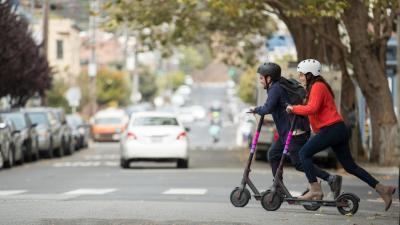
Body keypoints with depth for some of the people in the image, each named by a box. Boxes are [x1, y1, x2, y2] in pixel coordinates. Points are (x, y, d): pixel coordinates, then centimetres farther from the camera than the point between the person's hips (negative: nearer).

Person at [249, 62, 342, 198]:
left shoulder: (275, 89, -13)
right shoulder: (279, 86, 18)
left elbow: (268, 109, -24)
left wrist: (256, 110, -7)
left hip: (295, 132, -11)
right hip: (288, 131, 11)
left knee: (299, 163, -10)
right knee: (273, 154, 16)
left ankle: (331, 179, -13)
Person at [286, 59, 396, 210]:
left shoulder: (318, 86, -8)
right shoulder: (316, 87, 24)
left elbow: (312, 108, -22)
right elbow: (313, 108, 23)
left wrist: (294, 108, -11)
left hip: (331, 129, -10)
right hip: (338, 130, 10)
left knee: (304, 153, -9)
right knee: (350, 166, 11)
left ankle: (315, 190, -13)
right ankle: (382, 189, 9)